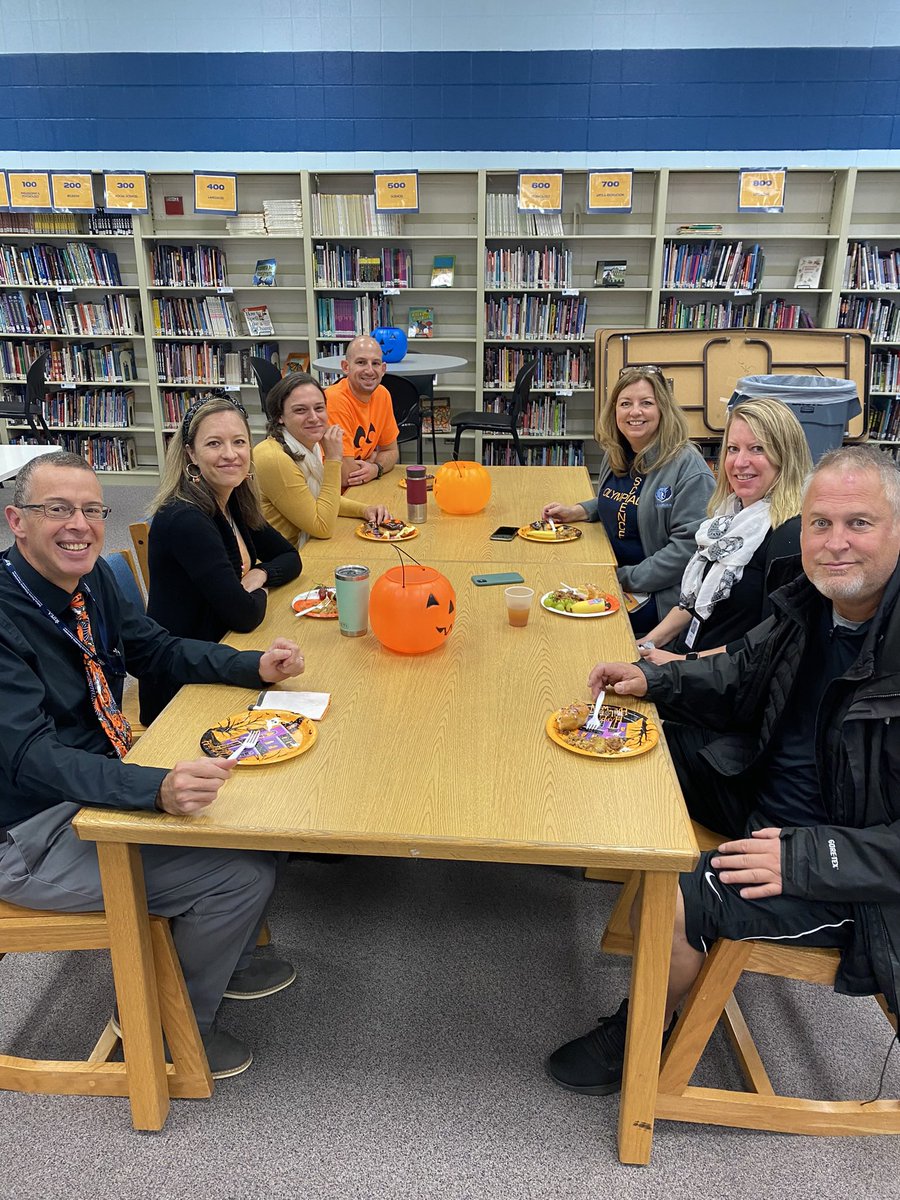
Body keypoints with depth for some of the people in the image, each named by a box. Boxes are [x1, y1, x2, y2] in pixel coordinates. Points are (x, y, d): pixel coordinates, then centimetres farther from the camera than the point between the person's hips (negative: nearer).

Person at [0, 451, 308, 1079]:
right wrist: (158, 789, -47)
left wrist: (256, 666, -5)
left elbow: (155, 648, 11)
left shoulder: (91, 578, -1)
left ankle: (225, 959, 28)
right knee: (243, 874, -16)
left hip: (100, 780, 8)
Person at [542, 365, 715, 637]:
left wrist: (626, 579, -20)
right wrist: (575, 511, 11)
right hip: (609, 577, 8)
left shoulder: (688, 467, -16)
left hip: (657, 596, -7)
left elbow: (689, 545, -22)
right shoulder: (614, 455, 9)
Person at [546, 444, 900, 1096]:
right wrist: (653, 677, -1)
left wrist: (803, 858, -30)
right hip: (759, 791, 8)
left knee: (672, 904, -21)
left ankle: (631, 1044, 10)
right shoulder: (811, 604, -5)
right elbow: (742, 678, 12)